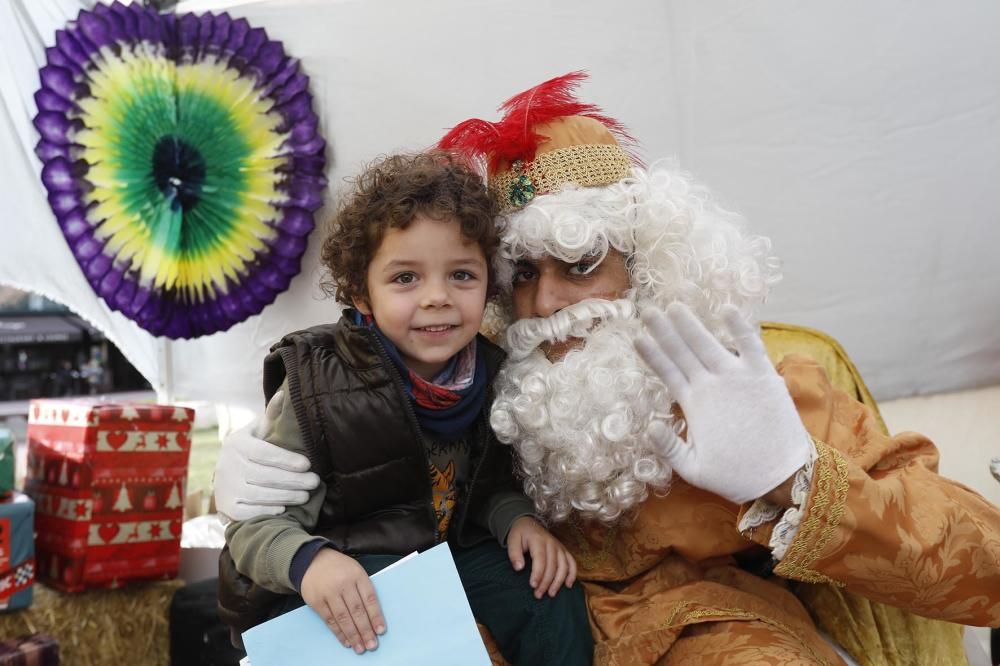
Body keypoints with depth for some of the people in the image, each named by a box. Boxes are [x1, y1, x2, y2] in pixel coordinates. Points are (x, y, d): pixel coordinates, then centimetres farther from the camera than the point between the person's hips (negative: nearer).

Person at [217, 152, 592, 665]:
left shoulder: (488, 371, -5)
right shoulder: (317, 386, -20)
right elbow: (256, 523, -17)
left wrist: (518, 519, -11)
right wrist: (308, 559, -38)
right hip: (345, 584, -4)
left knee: (556, 603, -9)